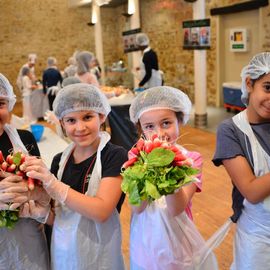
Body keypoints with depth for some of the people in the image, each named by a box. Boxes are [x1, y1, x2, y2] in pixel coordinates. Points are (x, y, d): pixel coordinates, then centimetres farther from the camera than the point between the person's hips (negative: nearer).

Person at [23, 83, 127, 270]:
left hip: (98, 252, -4)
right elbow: (55, 217, 4)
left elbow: (101, 211, -25)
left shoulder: (115, 155, -16)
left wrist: (51, 183, -27)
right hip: (62, 250, 5)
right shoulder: (60, 160, -1)